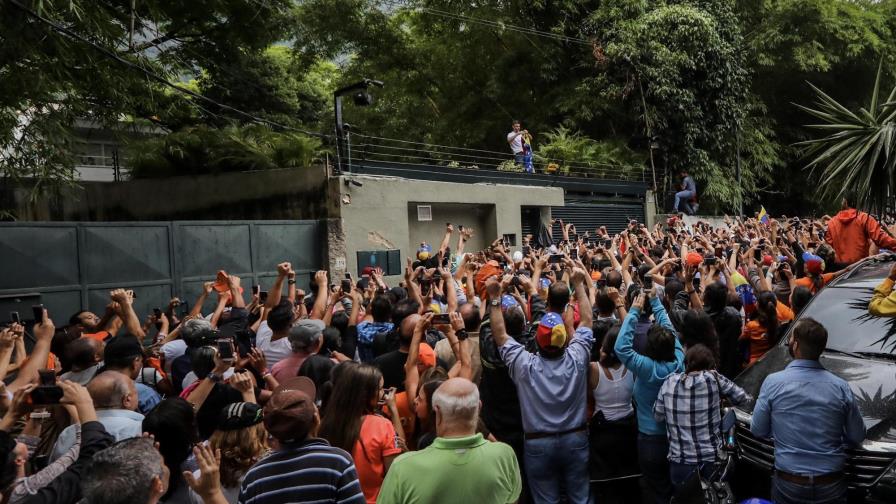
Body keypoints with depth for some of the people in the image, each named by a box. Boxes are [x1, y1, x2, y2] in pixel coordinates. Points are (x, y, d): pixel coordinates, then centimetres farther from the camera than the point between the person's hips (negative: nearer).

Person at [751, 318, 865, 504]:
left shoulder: (773, 382, -14)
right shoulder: (841, 387, -9)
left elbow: (758, 431, -4)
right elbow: (857, 437, 1)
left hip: (789, 485, -1)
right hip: (831, 485, 2)